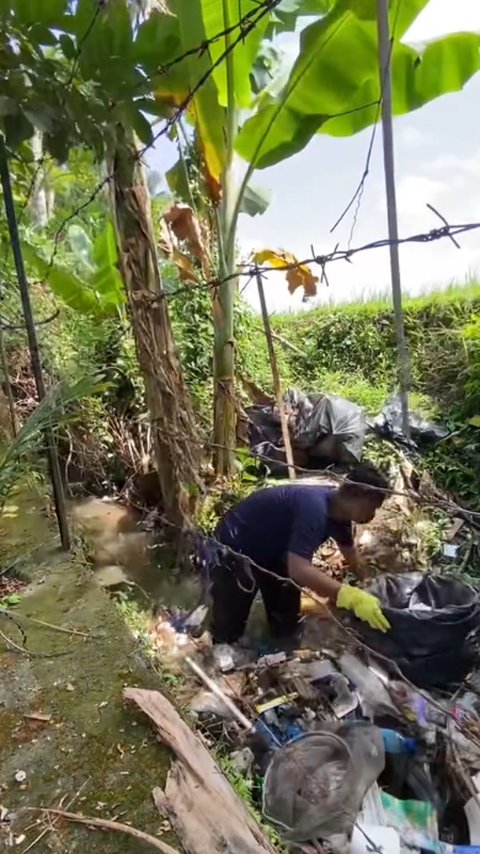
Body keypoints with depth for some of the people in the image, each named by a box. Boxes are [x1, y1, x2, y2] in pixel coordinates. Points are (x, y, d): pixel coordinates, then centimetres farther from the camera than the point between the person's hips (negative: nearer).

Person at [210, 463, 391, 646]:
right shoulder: (314, 507, -36)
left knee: (287, 629, 8)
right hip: (235, 550, -8)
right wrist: (353, 597, -49)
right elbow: (299, 569, -46)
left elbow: (349, 551, 14)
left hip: (271, 551, 8)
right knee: (227, 633, -6)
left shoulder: (337, 508, -7)